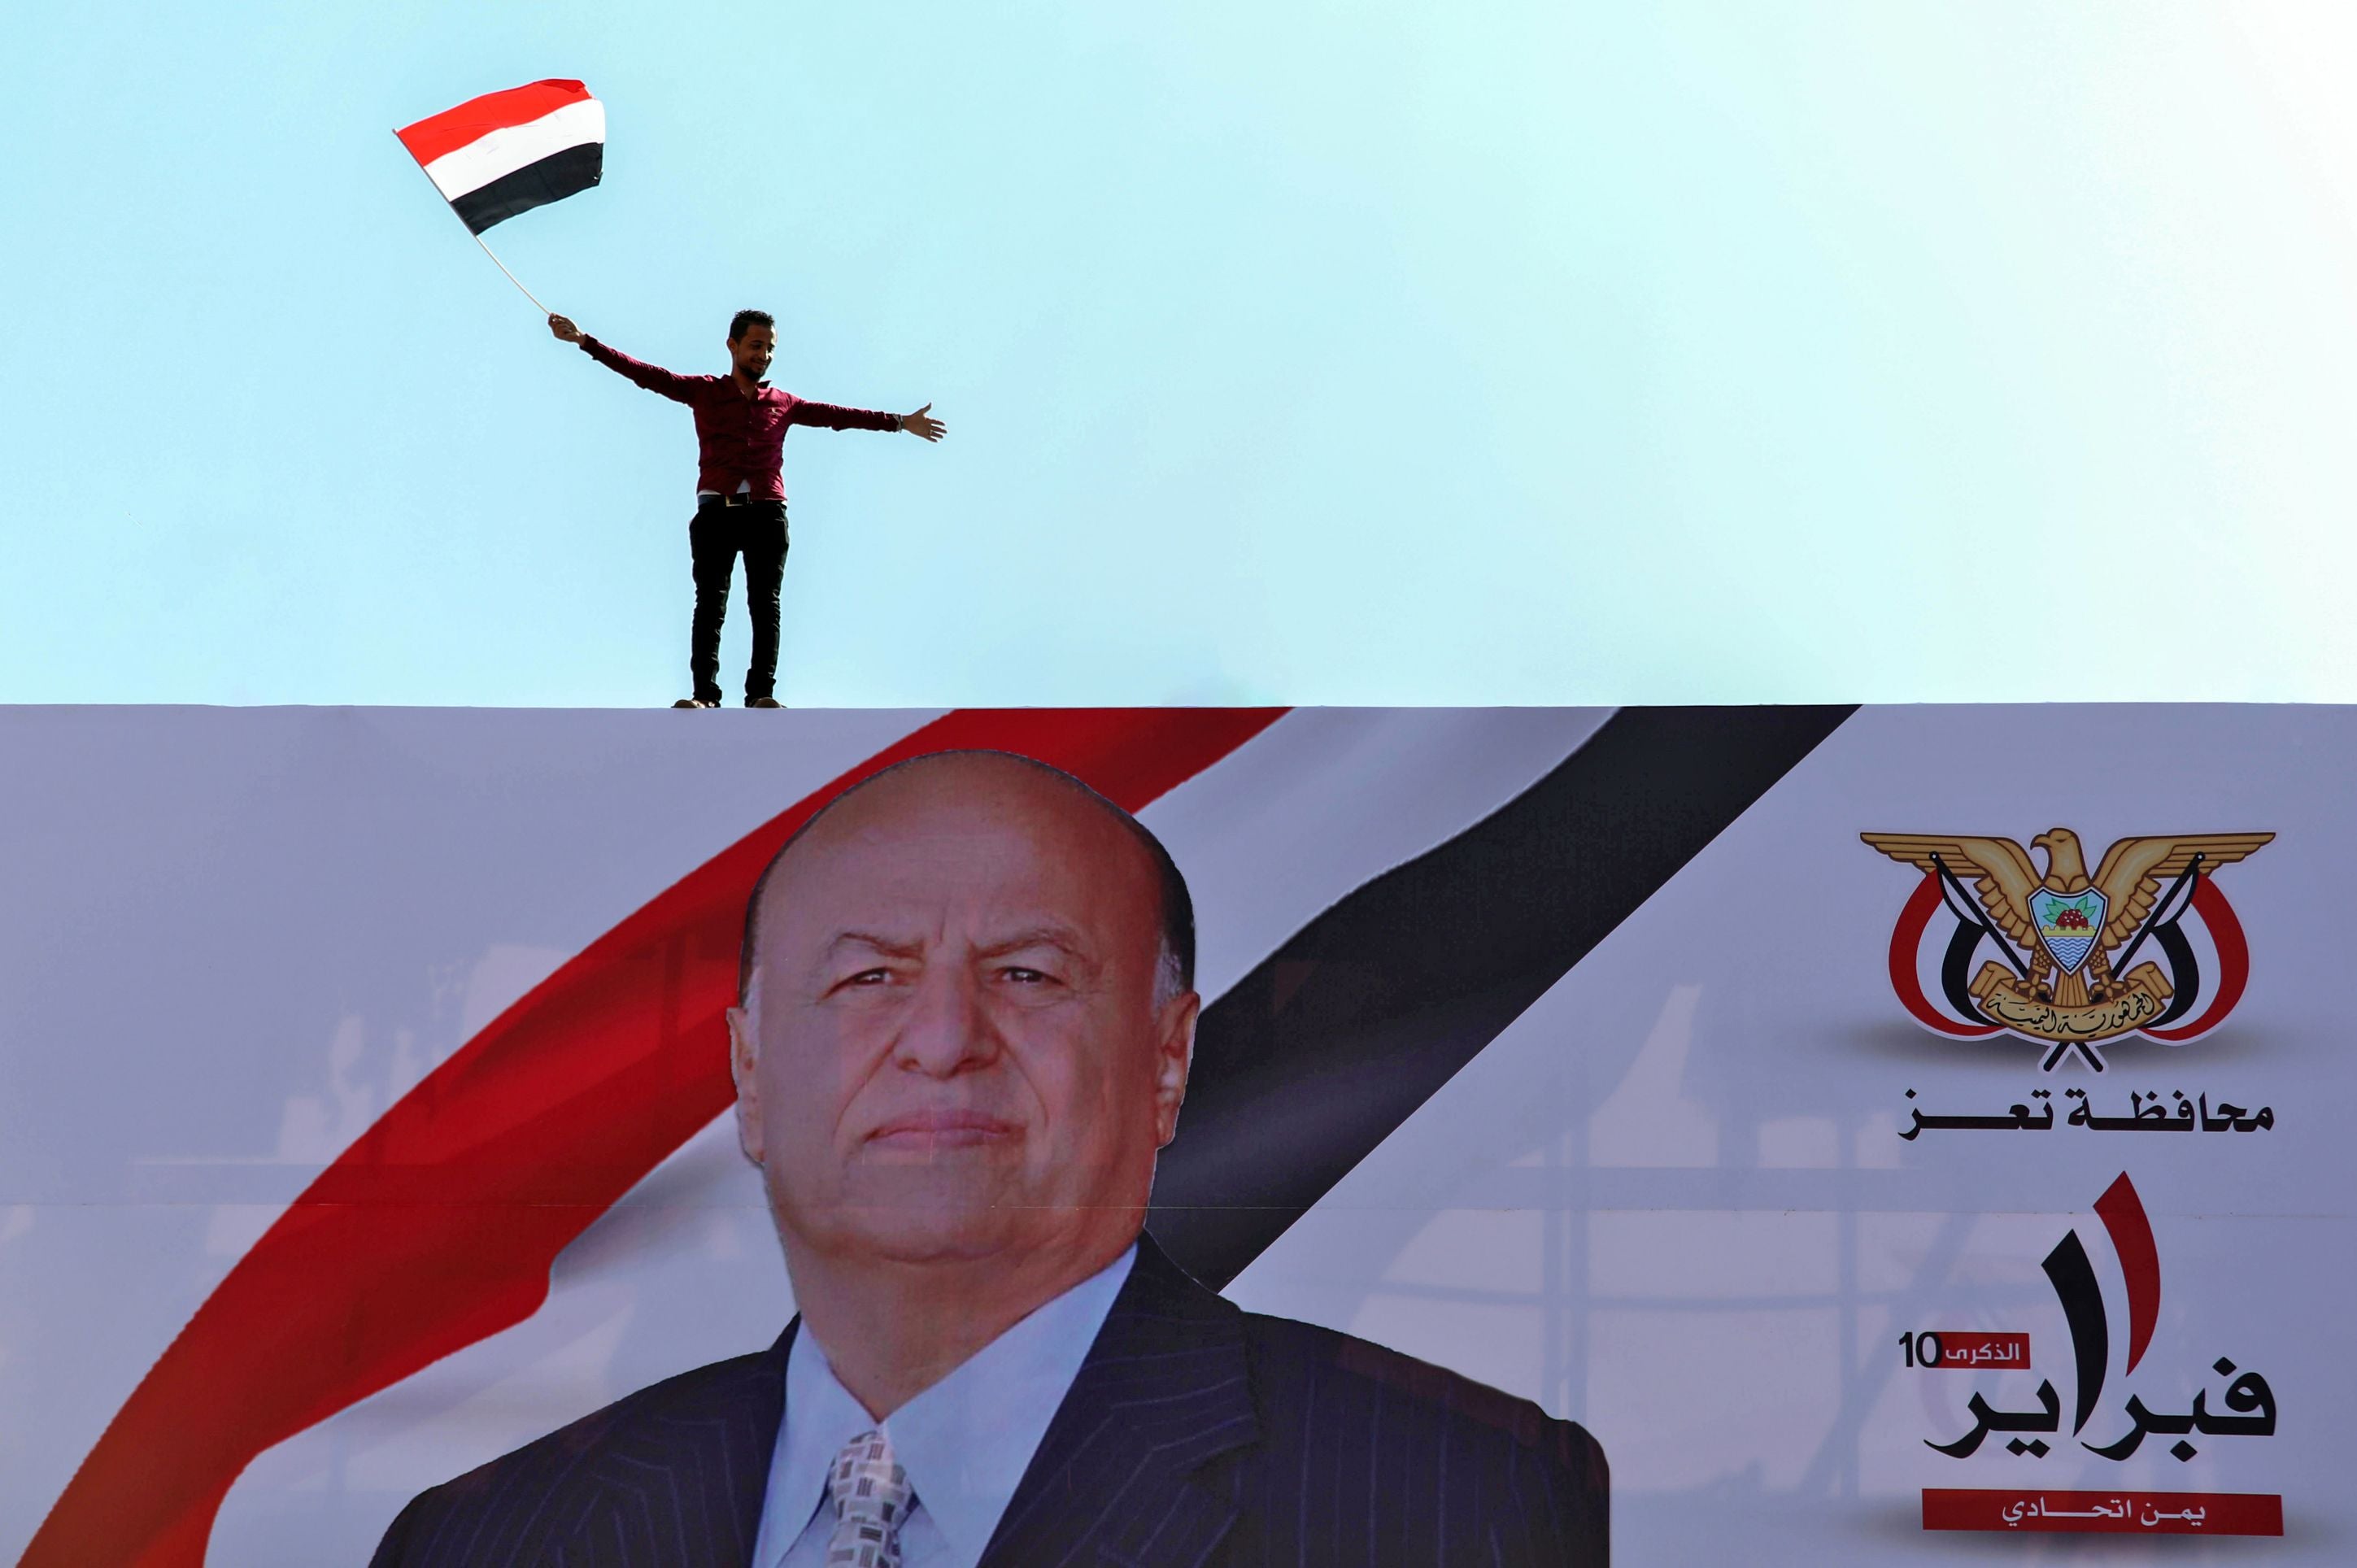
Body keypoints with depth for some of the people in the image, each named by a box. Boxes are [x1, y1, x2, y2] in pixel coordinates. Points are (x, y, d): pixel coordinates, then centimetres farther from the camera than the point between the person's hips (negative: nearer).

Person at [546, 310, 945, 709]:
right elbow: (646, 375, 11)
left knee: (765, 602, -5)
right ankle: (705, 695, -14)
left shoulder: (784, 404, 20)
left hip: (767, 511, 2)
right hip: (717, 509, -2)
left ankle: (761, 694, -8)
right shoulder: (704, 392, 14)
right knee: (711, 601, -8)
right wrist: (584, 341, 5)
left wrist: (900, 422, 19)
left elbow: (837, 415, 22)